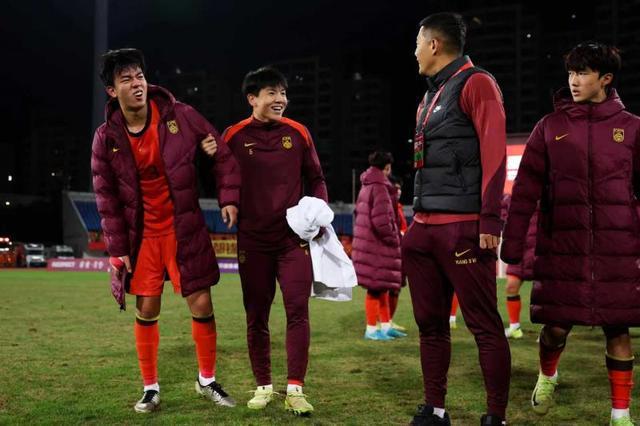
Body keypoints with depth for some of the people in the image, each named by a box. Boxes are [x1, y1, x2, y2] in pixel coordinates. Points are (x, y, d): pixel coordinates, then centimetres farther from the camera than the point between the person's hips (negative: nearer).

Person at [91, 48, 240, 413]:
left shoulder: (179, 116, -10)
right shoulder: (107, 138, -6)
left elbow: (223, 155, 0)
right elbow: (107, 199, 0)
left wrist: (229, 198, -9)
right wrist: (118, 249, -3)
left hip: (185, 230, -1)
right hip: (142, 236, 1)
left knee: (202, 306, 1)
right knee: (146, 312, 5)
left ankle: (208, 380, 21)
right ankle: (151, 388, 21)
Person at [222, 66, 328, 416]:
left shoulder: (297, 133, 3)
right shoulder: (234, 136, -2)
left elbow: (315, 179, 11)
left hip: (294, 237, 1)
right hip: (253, 241, 0)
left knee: (298, 311, -6)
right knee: (256, 317, 7)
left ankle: (295, 390, 1)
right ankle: (263, 386, 22)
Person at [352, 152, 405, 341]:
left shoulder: (366, 187, 15)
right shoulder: (379, 187, -16)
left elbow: (359, 212, 20)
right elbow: (381, 219, -24)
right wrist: (392, 238, -9)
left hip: (367, 242, 10)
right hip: (377, 245, -10)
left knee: (382, 287, 16)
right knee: (376, 287, -4)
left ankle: (386, 326, 22)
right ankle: (371, 329, 1)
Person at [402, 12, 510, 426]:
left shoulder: (476, 83, -4)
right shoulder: (432, 95, 22)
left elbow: (494, 152, -13)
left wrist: (490, 221, -19)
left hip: (463, 227, -9)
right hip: (425, 227, 9)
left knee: (484, 325, -3)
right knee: (431, 323, 10)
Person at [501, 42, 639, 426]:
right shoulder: (550, 127, 5)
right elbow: (526, 189, 3)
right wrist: (513, 243, -2)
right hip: (562, 246, 0)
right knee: (556, 325, 2)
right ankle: (547, 375, 34)